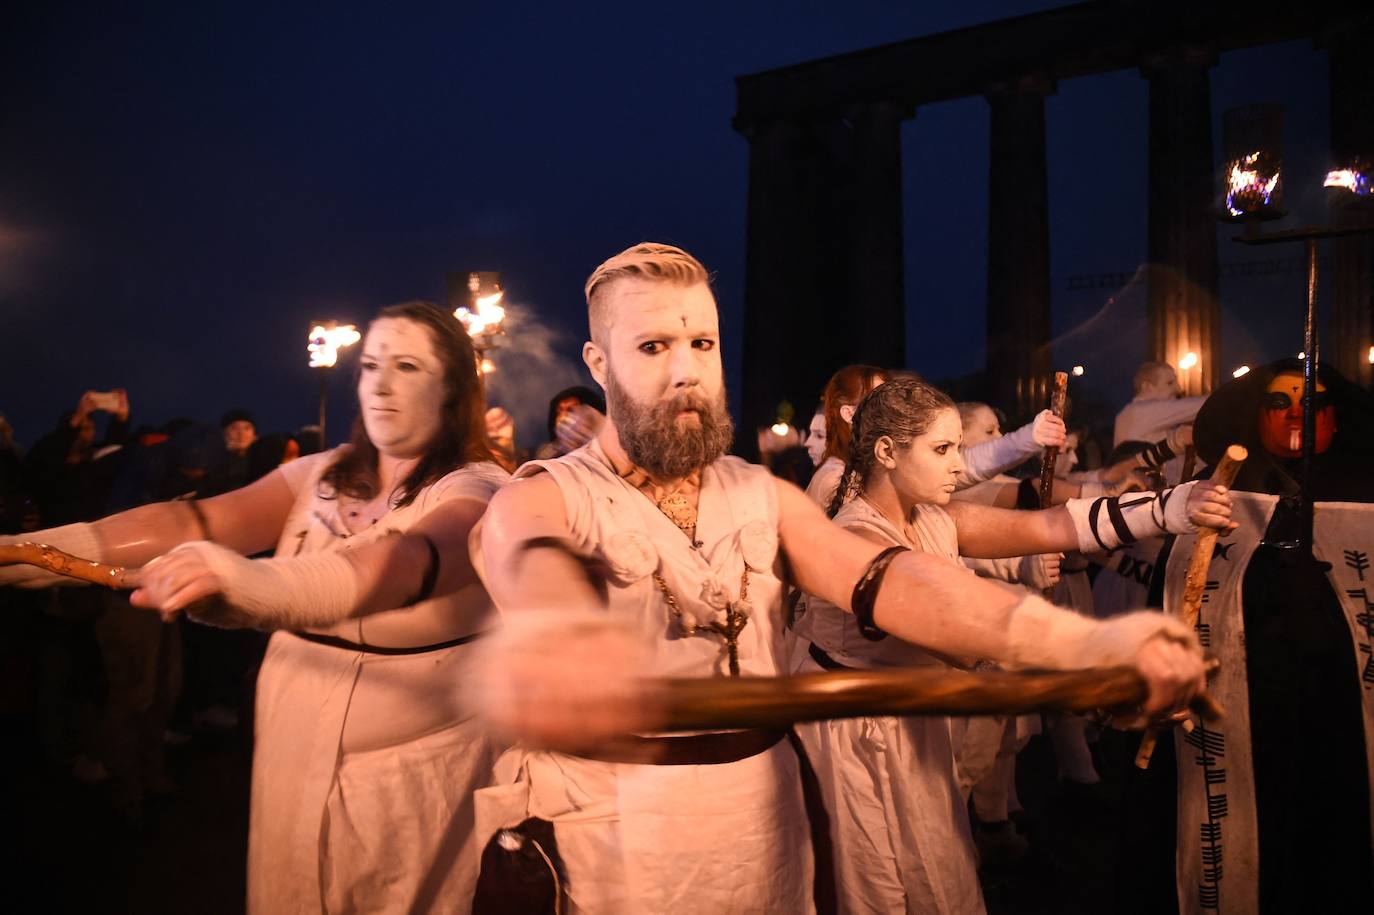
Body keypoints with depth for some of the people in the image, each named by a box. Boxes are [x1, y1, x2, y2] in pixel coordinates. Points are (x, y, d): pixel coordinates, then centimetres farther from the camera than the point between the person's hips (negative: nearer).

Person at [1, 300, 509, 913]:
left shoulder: (480, 490, -15)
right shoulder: (321, 476, 2)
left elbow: (411, 559, -35)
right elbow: (198, 523, -10)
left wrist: (266, 584, -53)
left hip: (414, 775, -4)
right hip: (292, 759, 5)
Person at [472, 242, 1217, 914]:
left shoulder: (765, 497, 1)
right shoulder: (541, 500, -11)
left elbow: (883, 580, -15)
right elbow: (536, 568, -34)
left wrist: (1088, 640, -32)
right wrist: (554, 631, -60)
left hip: (765, 841, 4)